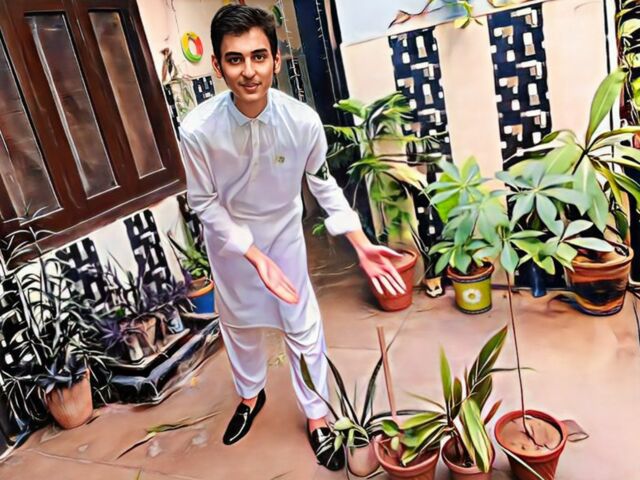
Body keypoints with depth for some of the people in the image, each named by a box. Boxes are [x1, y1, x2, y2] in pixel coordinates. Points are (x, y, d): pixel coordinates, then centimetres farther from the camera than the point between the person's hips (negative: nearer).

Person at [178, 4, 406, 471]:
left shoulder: (303, 120, -26)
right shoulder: (198, 129, -30)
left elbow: (322, 182, -9)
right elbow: (205, 203, -16)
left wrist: (362, 244, -13)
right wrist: (255, 256, -25)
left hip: (284, 232, 0)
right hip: (229, 239, 0)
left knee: (303, 328, 8)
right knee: (239, 323, 20)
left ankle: (317, 416, 33)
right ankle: (251, 395, 49)